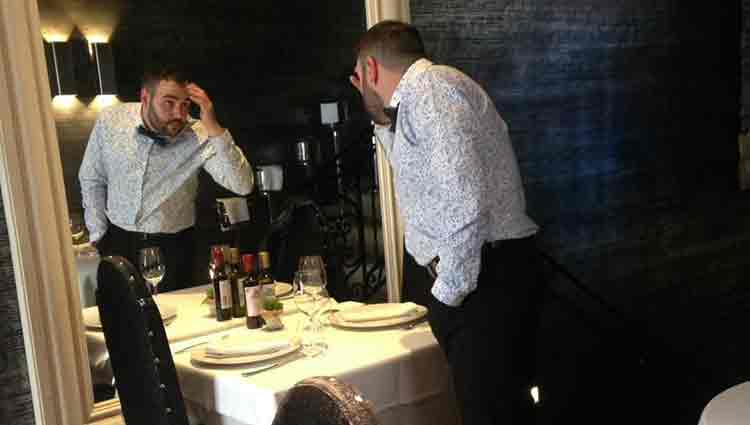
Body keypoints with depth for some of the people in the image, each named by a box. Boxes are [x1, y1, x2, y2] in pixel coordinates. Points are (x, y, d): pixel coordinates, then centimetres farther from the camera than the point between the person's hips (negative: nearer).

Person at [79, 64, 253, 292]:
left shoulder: (199, 136, -17)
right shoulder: (109, 120, -10)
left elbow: (243, 186, -29)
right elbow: (91, 179, 5)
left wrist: (214, 129, -34)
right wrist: (98, 235, 4)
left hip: (173, 248, -1)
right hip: (118, 241, 2)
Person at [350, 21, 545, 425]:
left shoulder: (429, 85, -11)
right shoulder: (416, 100, 22)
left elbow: (465, 201, -22)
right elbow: (415, 173, 41)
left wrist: (448, 291, -15)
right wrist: (384, 121, 30)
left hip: (485, 279, -10)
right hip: (481, 276, 10)